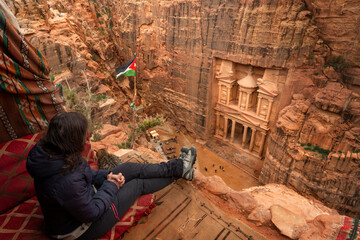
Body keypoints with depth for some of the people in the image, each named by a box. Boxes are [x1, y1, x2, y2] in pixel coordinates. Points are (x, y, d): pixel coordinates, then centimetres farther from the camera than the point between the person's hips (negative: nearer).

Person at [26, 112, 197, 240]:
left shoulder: (48, 152, -13)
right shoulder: (66, 181, -42)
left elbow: (82, 174, 3)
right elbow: (91, 213, -28)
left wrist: (106, 175, -10)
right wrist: (111, 186, -14)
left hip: (85, 195, 8)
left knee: (130, 168, 2)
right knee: (138, 184, 0)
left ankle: (178, 167, 19)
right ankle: (177, 172, 27)